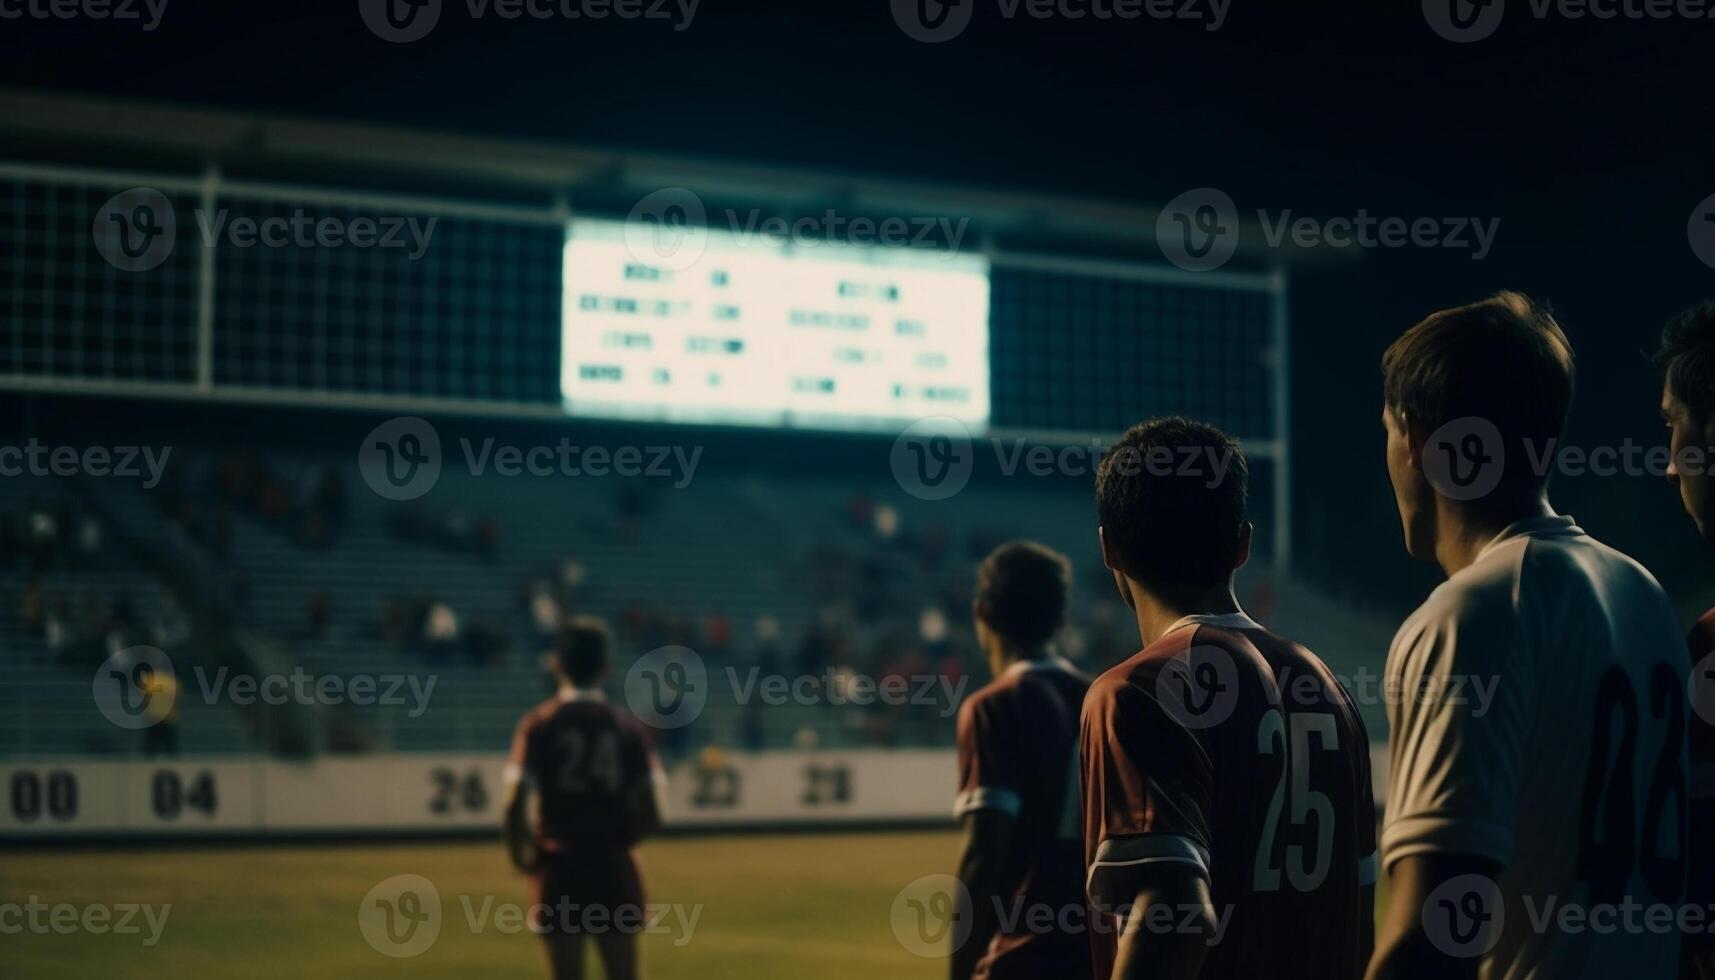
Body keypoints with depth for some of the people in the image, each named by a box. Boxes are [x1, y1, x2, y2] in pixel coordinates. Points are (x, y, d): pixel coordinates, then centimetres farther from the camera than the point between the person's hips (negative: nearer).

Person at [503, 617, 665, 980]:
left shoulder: (539, 723, -4)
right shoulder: (628, 727, 2)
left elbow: (514, 807, -12)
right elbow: (650, 817, -1)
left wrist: (521, 853, 5)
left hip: (559, 869, -2)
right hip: (614, 870, 2)